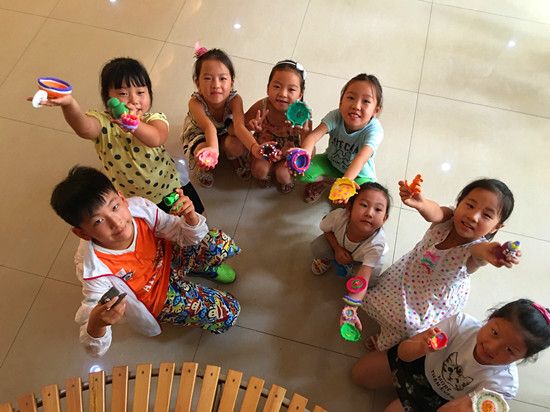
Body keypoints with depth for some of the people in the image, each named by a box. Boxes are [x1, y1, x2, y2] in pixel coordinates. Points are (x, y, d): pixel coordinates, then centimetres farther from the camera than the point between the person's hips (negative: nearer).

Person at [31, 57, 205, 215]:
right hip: (129, 198, 0)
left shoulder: (154, 120, -21)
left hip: (170, 187, 1)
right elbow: (85, 128, -51)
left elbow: (156, 139, -48)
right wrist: (69, 104, -74)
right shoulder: (104, 123, -23)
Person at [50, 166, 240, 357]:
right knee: (227, 314, -9)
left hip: (167, 257, 4)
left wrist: (190, 217, -37)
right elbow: (96, 349, -32)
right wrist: (96, 325, -57)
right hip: (157, 298, -3)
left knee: (221, 243, -13)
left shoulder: (140, 207, -29)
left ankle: (201, 269, 22)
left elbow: (187, 237, -13)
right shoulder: (95, 269, -37)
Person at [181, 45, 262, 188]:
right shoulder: (195, 102, -38)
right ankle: (201, 166, 7)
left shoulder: (234, 99, -33)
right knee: (204, 154, -34)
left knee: (237, 145, -30)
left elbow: (239, 126, -47)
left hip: (226, 131, 2)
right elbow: (209, 127, -54)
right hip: (199, 135, -2)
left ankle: (236, 159, 11)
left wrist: (254, 147, -68)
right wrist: (213, 148, -77)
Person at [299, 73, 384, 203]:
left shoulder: (374, 130, -32)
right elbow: (314, 135, -41)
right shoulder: (336, 116, -26)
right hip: (331, 162, 2)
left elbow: (361, 158, -48)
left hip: (359, 174, -1)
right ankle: (327, 180, 8)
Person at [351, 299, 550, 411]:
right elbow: (403, 352, -28)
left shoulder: (502, 384, -34)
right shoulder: (462, 323, -34)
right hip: (423, 363, 1)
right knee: (358, 373, 6)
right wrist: (420, 347, -53)